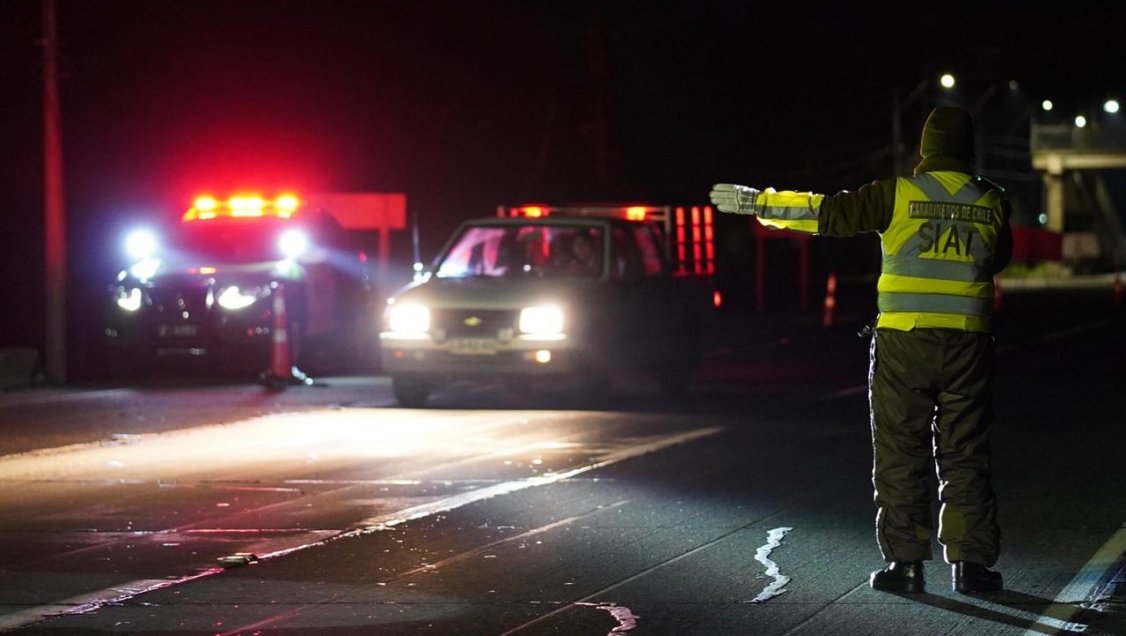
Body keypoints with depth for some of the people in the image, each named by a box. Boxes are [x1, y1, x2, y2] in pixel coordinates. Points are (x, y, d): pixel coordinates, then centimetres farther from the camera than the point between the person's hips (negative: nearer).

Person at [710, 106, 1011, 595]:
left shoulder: (898, 193, -6)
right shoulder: (991, 202, 4)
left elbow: (826, 213, -4)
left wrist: (755, 201, 4)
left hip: (904, 342, -2)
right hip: (968, 343, 2)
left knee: (899, 456, 5)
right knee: (965, 457, 8)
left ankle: (905, 561, 4)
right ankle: (971, 563, 6)